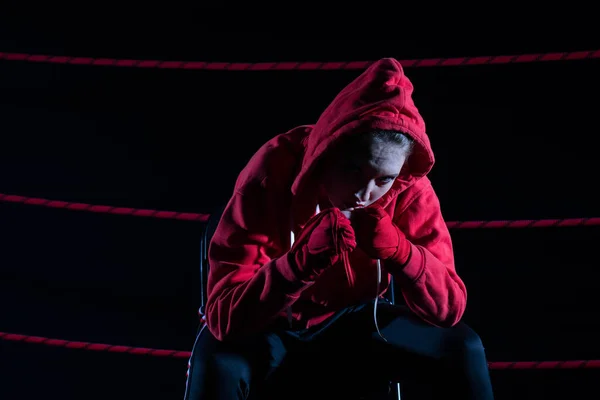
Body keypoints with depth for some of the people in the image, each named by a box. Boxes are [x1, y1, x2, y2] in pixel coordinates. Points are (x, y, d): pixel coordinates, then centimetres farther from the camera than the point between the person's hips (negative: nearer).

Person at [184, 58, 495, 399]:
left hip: (352, 323, 3)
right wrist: (302, 261, -46)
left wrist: (399, 249, -36)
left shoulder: (410, 190, -17)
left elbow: (449, 309, -17)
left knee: (463, 350, -17)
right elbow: (225, 316, -30)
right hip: (267, 328, -2)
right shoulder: (273, 174, -26)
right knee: (217, 367, -34)